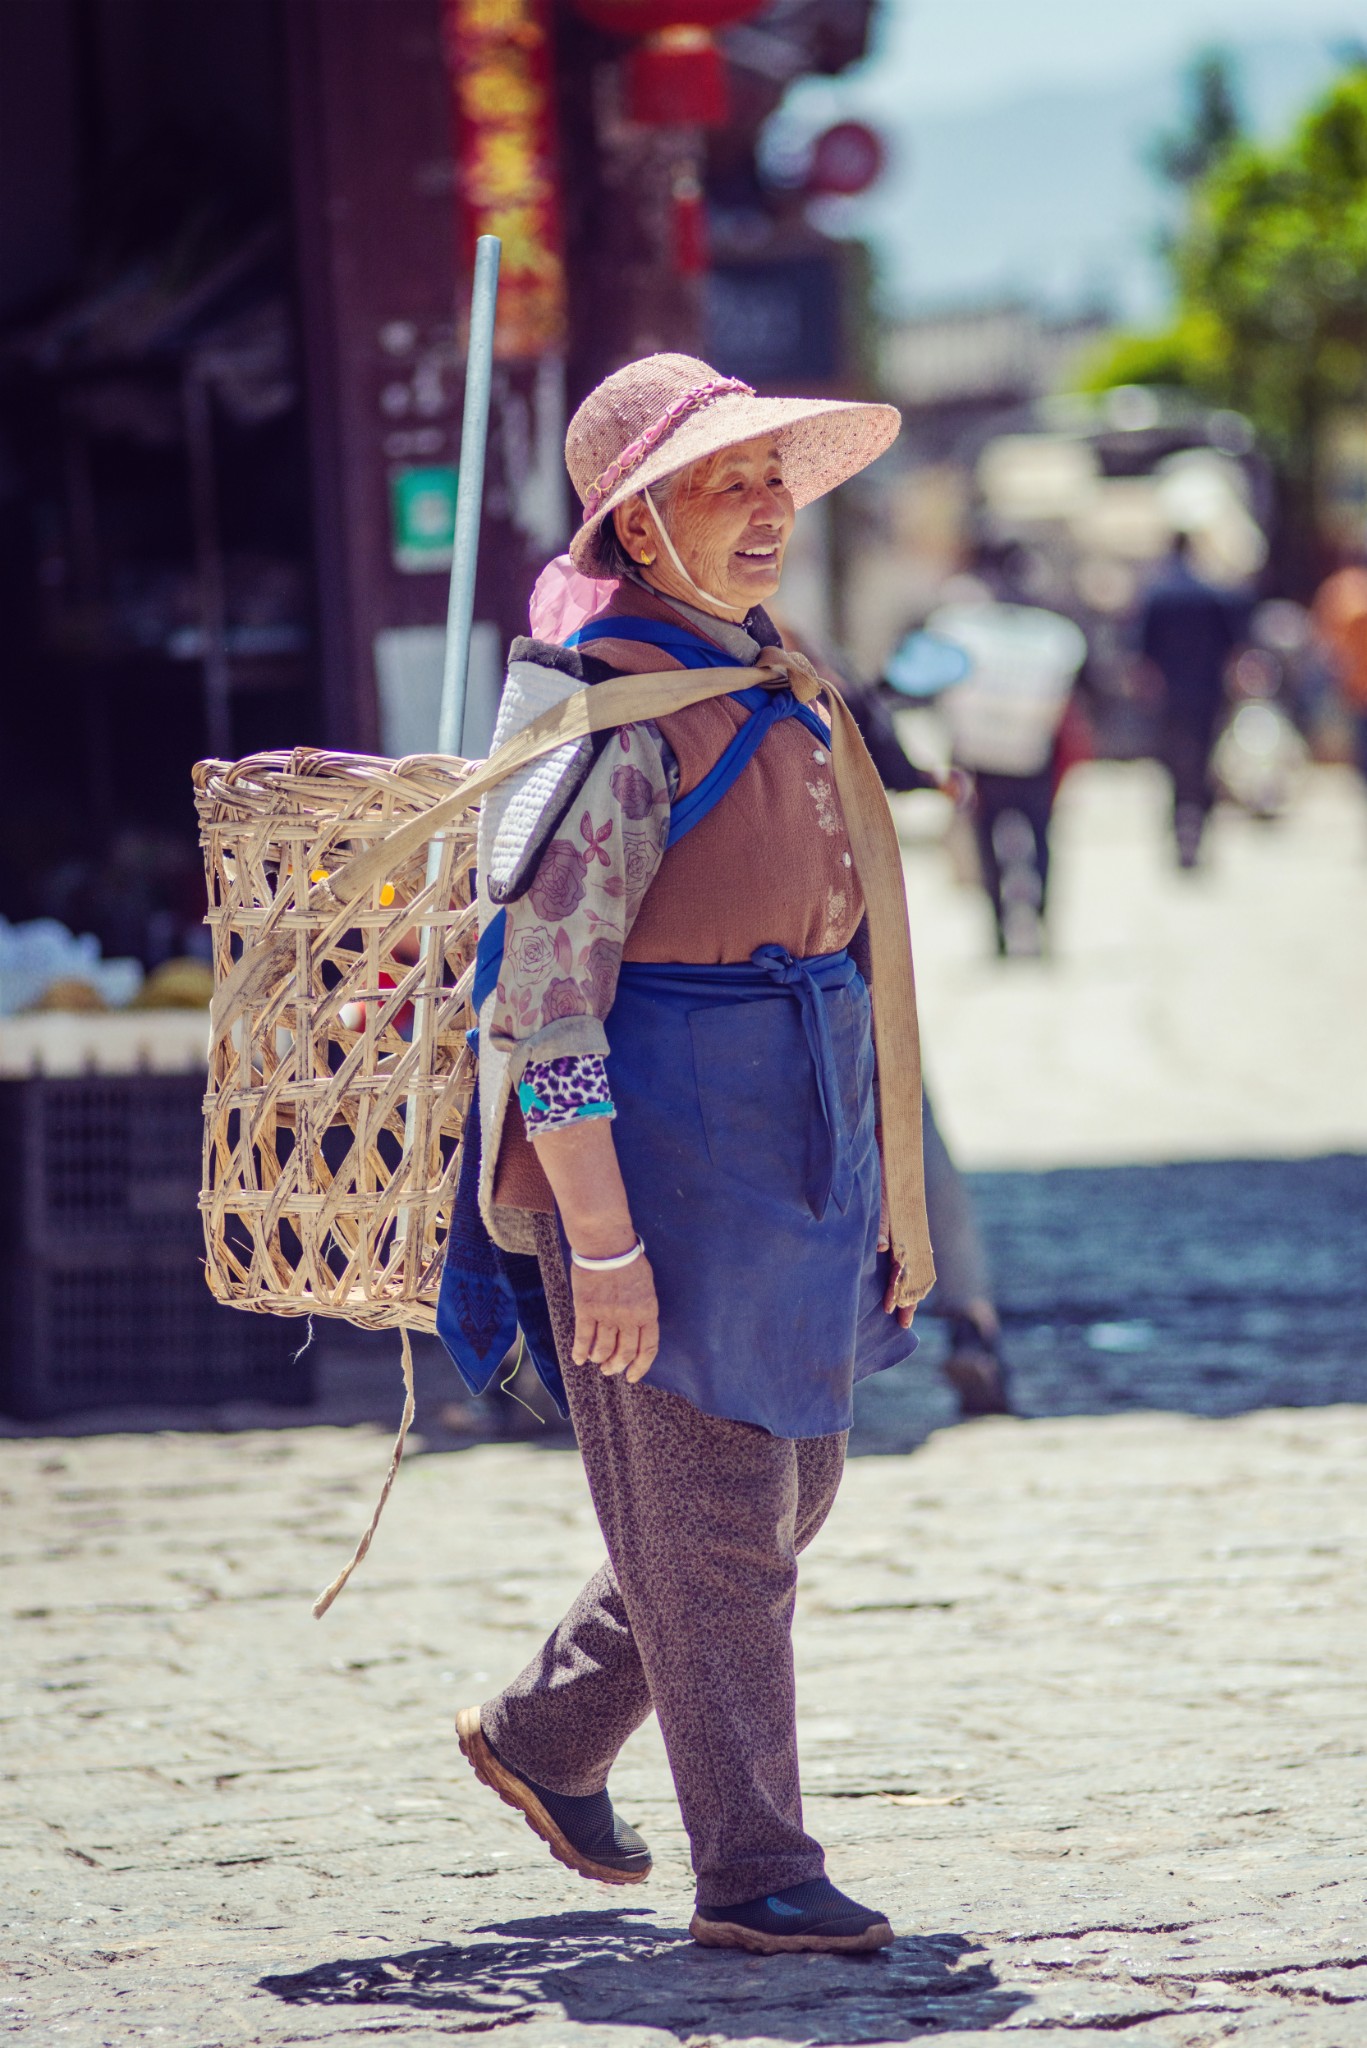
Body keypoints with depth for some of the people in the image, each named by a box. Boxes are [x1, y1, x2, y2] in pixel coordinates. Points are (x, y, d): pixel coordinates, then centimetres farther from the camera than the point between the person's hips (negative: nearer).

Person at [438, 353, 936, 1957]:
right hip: (654, 1154, -9)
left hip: (792, 1156, 9)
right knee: (706, 1521, -3)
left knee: (783, 1495, 16)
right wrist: (602, 1242, -23)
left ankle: (542, 1737, 33)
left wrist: (886, 1191, 19)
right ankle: (752, 1873, 4)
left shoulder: (771, 688, 14)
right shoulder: (603, 709, -14)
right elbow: (540, 994, -19)